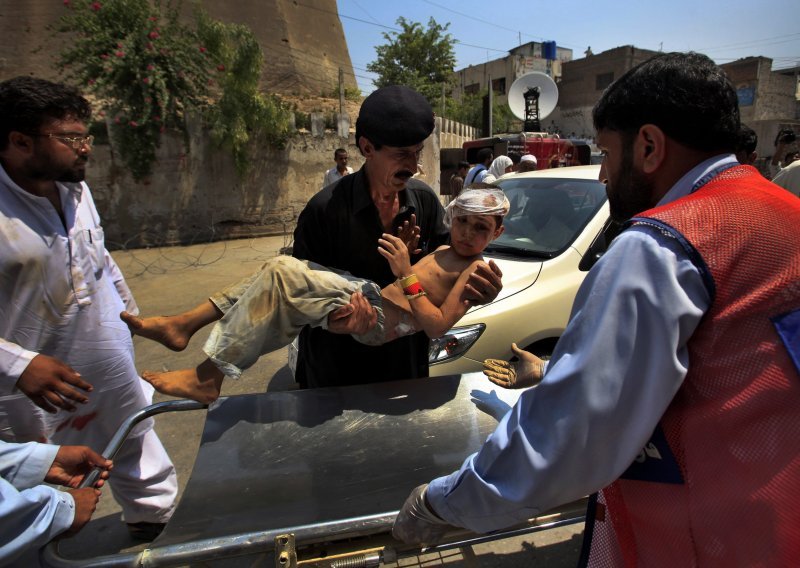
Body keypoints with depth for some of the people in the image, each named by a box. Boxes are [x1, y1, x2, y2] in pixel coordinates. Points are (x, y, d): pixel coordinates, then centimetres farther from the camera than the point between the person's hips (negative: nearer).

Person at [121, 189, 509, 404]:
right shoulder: (442, 252, 22)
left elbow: (437, 326, -17)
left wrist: (406, 273, -20)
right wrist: (405, 254, 10)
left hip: (377, 321, -9)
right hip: (372, 297, 9)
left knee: (282, 274, -21)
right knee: (281, 270, 6)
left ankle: (208, 378, -15)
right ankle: (183, 325, 5)